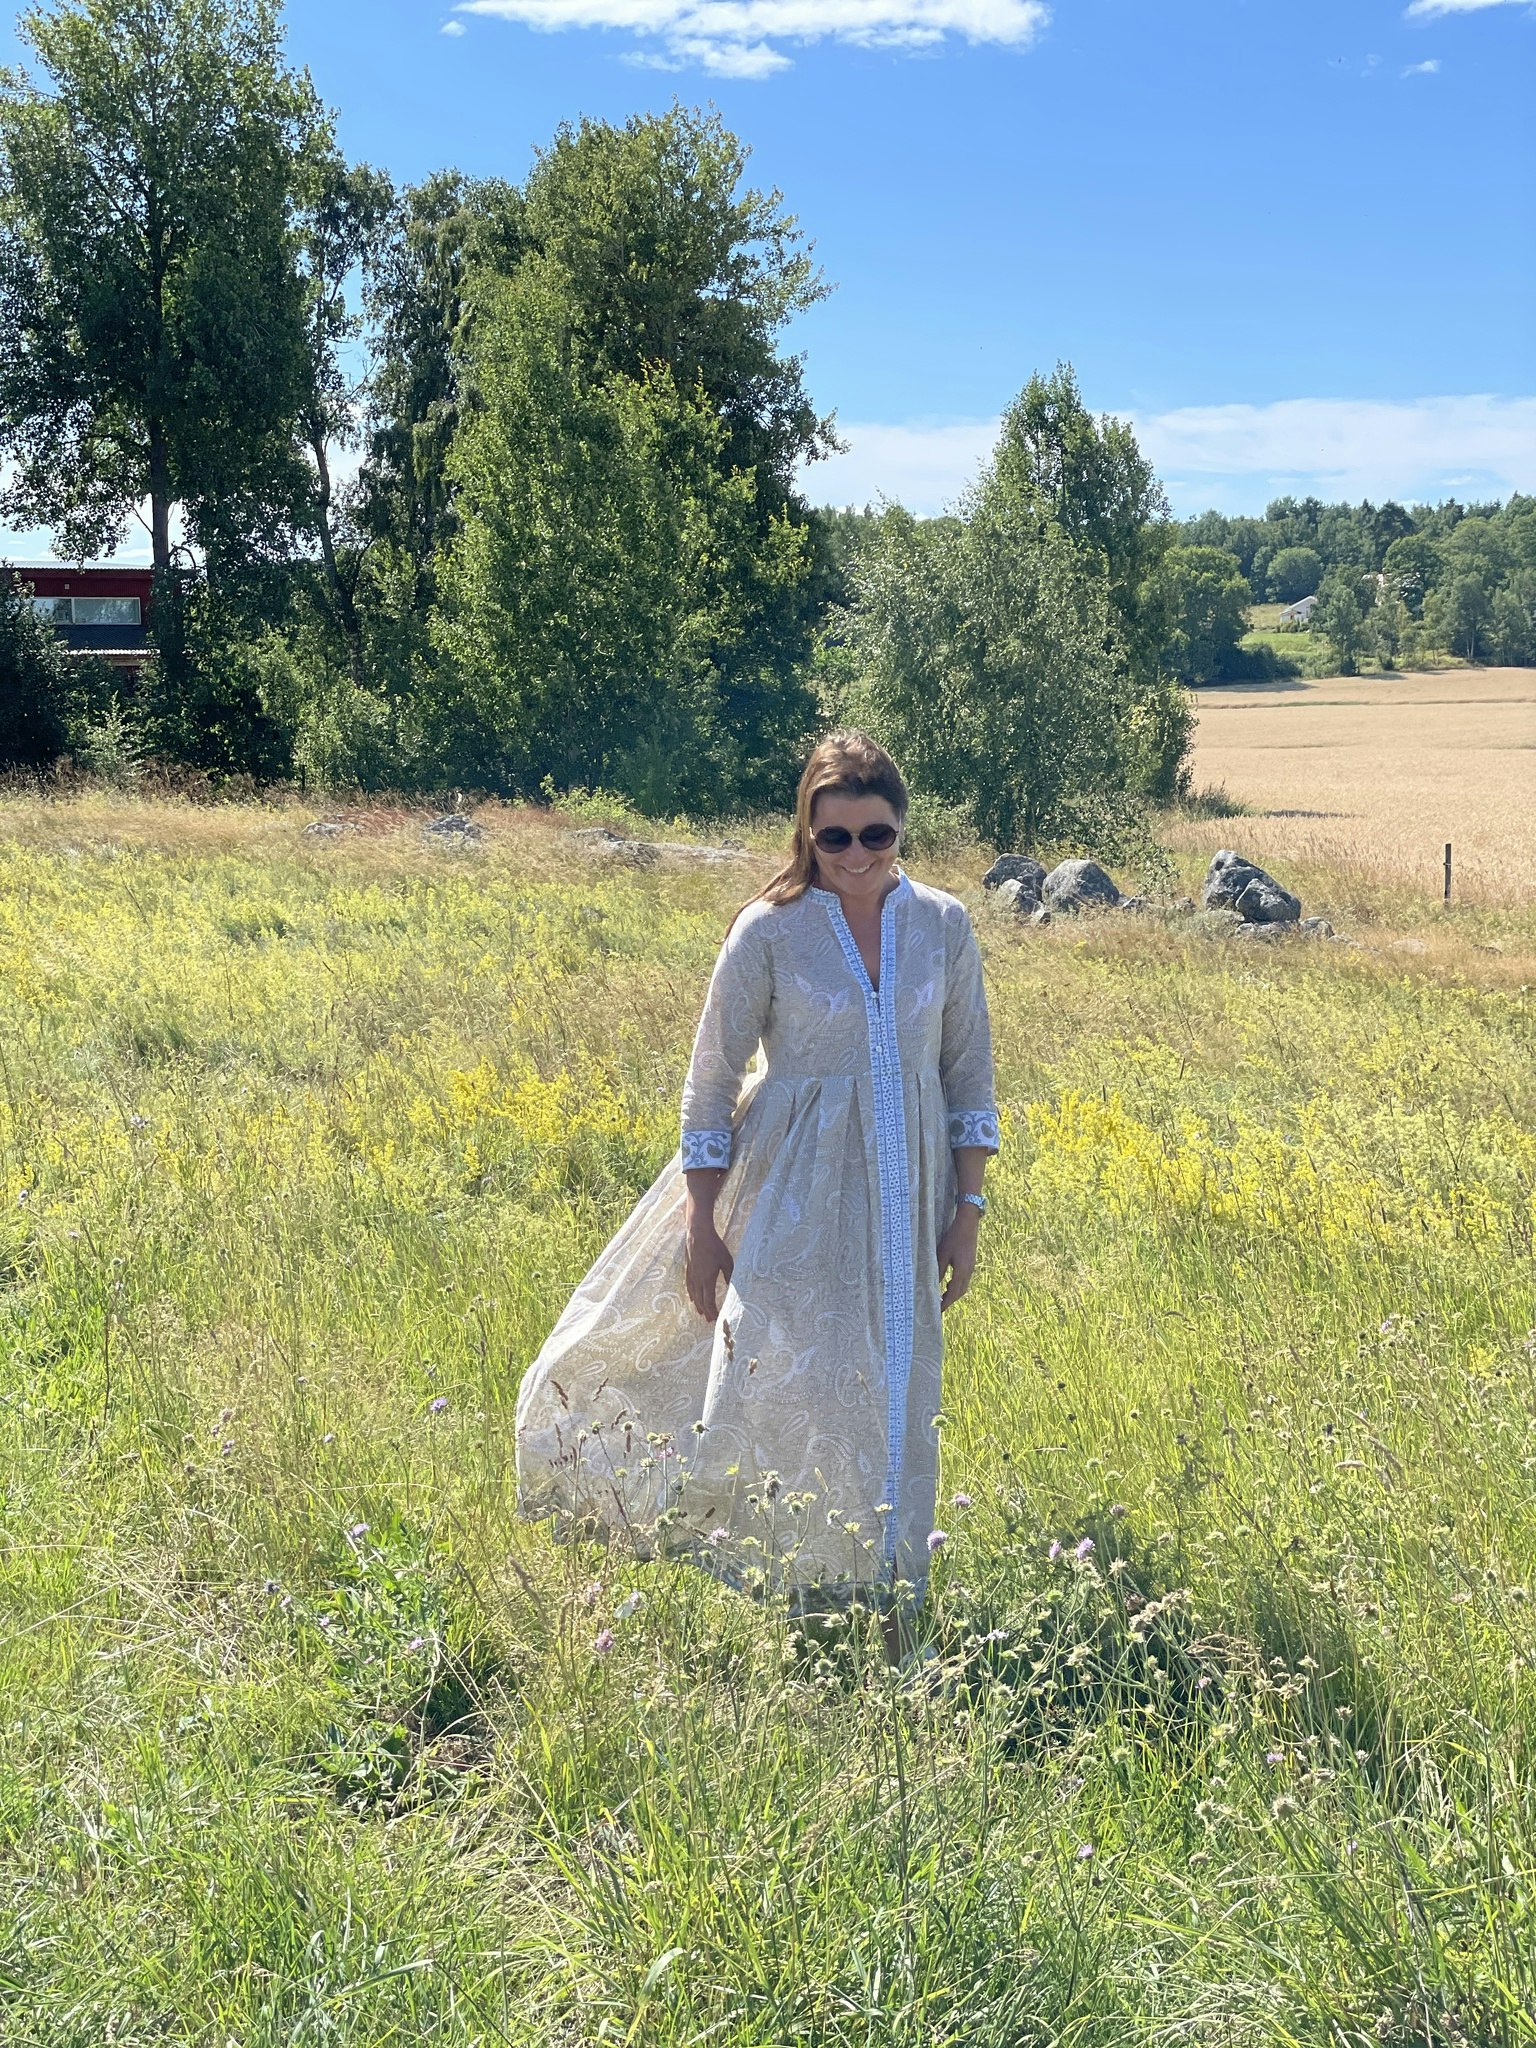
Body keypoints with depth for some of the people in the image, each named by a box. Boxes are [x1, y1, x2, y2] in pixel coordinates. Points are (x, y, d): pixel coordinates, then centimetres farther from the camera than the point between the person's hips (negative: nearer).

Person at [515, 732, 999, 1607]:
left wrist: (968, 1210, 3)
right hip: (798, 1191, -3)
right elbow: (713, 1080, -3)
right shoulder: (770, 929, -7)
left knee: (894, 1395, 9)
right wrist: (703, 1226, -4)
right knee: (785, 1381, -10)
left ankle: (877, 1593, 25)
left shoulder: (944, 925, 1)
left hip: (907, 1196, 3)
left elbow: (970, 1074, 7)